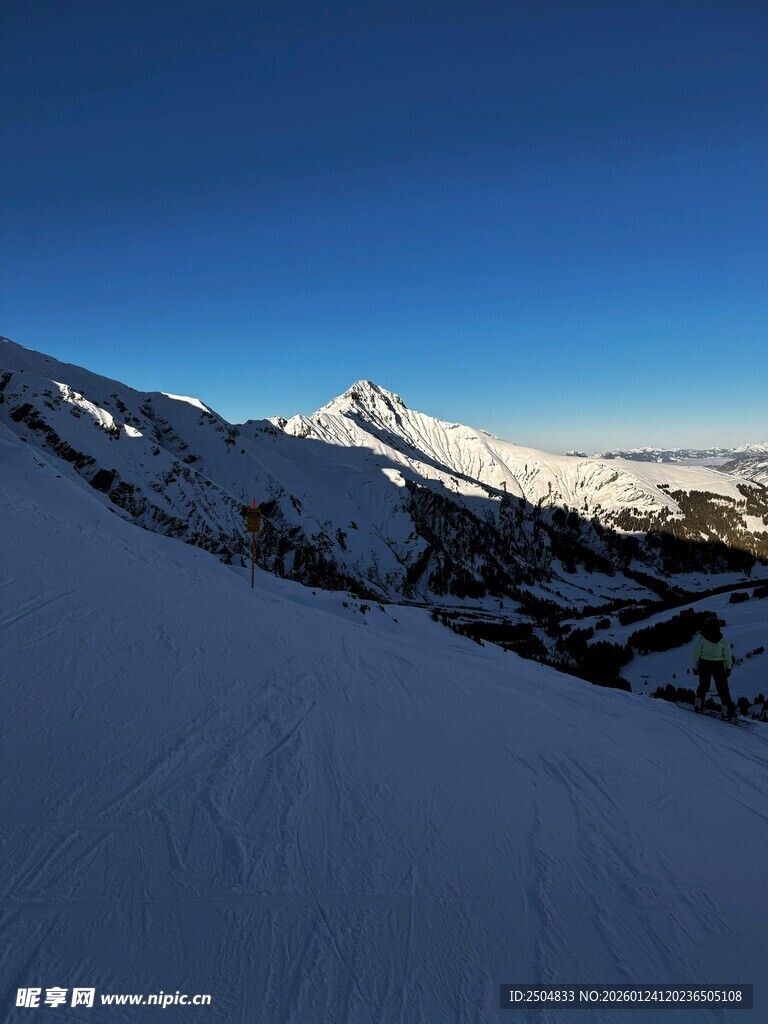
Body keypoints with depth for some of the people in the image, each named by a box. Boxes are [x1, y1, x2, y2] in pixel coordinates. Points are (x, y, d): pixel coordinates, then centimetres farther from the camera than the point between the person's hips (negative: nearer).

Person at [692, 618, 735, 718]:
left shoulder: (701, 638, -9)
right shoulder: (722, 639, -6)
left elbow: (696, 654, -5)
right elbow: (728, 655, 0)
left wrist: (695, 667, 5)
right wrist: (729, 668, 11)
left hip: (704, 665, 0)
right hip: (719, 666, 0)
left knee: (703, 685, 20)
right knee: (723, 688, 5)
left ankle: (699, 705, 21)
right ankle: (728, 710, 0)